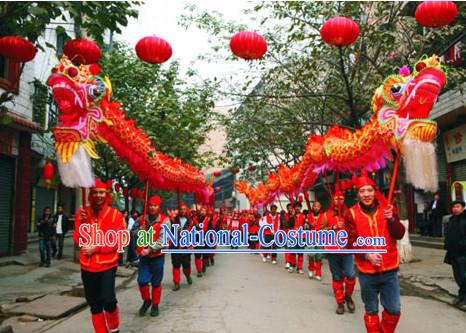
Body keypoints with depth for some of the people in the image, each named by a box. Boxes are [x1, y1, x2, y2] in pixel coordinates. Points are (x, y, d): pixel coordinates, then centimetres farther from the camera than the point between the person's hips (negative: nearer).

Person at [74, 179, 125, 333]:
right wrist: (81, 223, -17)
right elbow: (78, 240, -2)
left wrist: (95, 248, -18)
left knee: (108, 300, -13)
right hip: (87, 266, 4)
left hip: (107, 265, -3)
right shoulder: (82, 213, 2)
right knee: (94, 304, 12)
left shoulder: (115, 214, -7)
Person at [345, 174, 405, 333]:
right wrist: (367, 255, -19)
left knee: (394, 309, 8)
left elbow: (399, 235, -4)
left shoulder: (388, 209, 1)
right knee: (371, 310, 12)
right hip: (367, 272, -1)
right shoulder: (351, 214, -4)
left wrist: (392, 219, -22)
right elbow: (351, 241, -5)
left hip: (390, 270, 2)